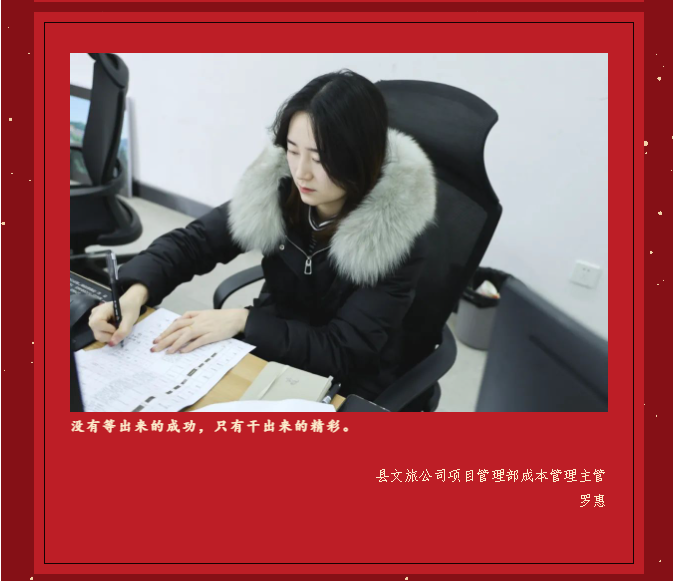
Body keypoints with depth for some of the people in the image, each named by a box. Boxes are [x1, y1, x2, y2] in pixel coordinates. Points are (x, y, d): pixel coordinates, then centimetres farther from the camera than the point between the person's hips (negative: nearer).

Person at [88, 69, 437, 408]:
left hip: (345, 388, -3)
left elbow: (342, 353, -23)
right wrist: (135, 293, -24)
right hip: (266, 354, 4)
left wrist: (242, 321, -29)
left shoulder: (399, 236, -23)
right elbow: (191, 242, -6)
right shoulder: (278, 187, -13)